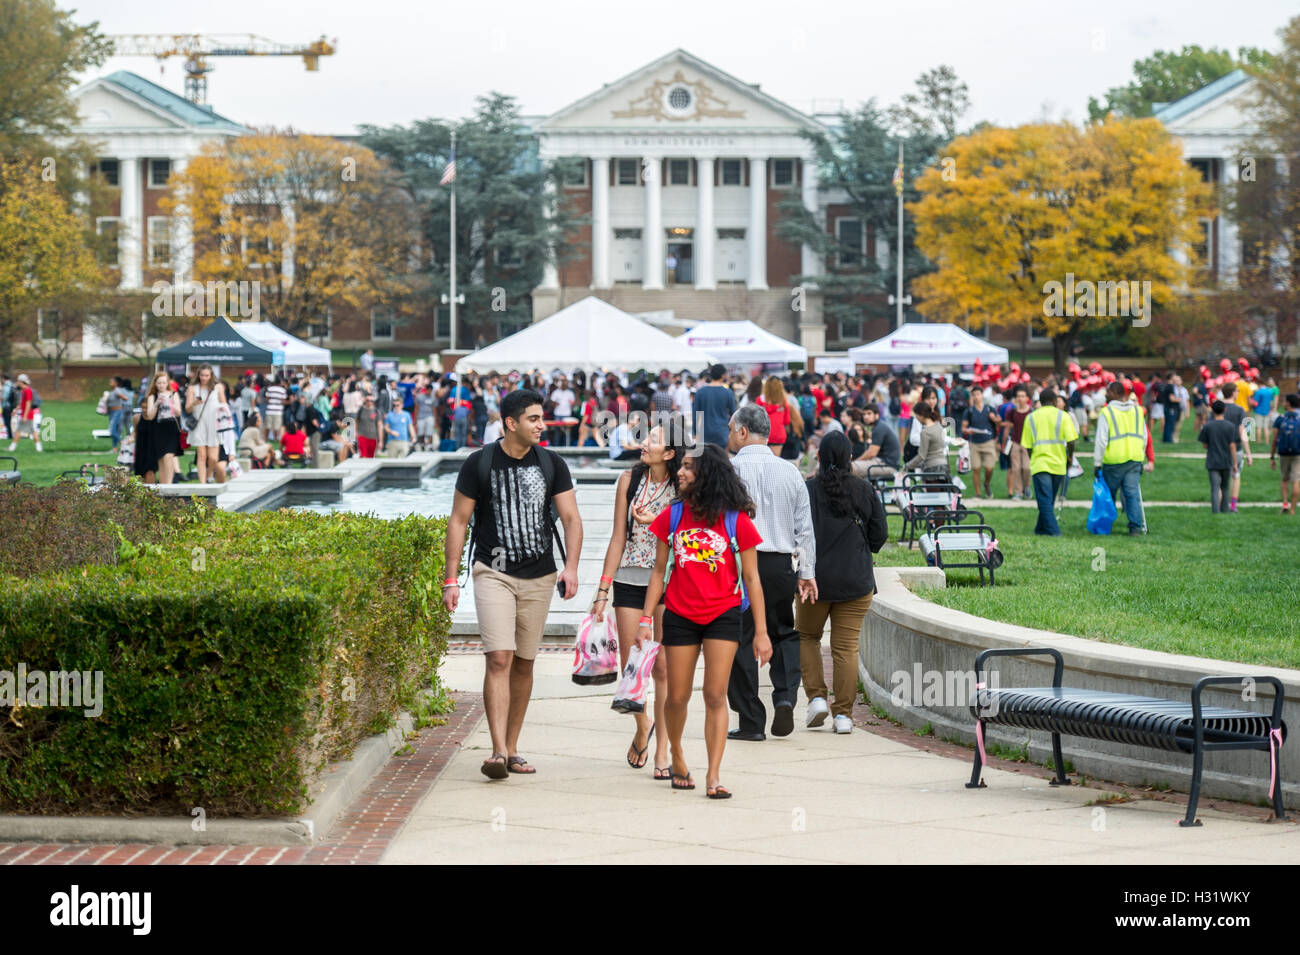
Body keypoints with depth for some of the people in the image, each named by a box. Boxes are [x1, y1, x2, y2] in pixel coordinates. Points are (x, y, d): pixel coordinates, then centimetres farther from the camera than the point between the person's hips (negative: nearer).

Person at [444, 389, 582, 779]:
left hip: (539, 577, 3)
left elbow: (571, 518, 3)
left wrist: (571, 567, -13)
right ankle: (498, 752, -20)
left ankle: (512, 749, 18)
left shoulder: (552, 464, 5)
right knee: (499, 659, -15)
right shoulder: (479, 464, -3)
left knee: (524, 663, 8)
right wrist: (451, 579, -4)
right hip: (493, 572, -3)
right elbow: (458, 521, 1)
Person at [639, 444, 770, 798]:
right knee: (677, 697, 7)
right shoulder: (672, 516, 2)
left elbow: (751, 578, 0)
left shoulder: (736, 520, -4)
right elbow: (659, 571, 10)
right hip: (680, 616, 2)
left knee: (715, 696, -8)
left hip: (723, 616, -2)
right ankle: (677, 757, 33)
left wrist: (761, 632, -1)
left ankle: (714, 776, -8)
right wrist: (646, 619, 4)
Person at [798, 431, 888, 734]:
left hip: (816, 578, -1)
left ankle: (816, 697, 6)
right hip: (857, 581, 1)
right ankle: (844, 714, 0)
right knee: (846, 646, 4)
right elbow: (880, 535, 3)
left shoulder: (808, 490, -8)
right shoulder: (865, 490, 0)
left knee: (807, 636, 19)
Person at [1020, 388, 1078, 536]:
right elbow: (1071, 442, -6)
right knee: (1050, 500, 16)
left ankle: (1053, 531, -16)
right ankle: (1041, 528, 27)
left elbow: (1027, 446, 5)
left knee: (1044, 500, -5)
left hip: (1039, 464, -2)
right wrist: (1069, 460, 8)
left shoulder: (1031, 418, 5)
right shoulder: (1063, 416, 2)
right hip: (1058, 464, 2)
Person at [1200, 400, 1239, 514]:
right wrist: (1235, 463, -2)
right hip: (1226, 462, 1)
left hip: (1212, 462, -1)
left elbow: (1205, 445, 0)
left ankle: (1215, 511, -14)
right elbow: (1232, 446, -7)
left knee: (1215, 489, -3)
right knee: (1225, 487, 18)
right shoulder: (1230, 426, -5)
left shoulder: (1208, 426, -4)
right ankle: (1224, 510, 28)